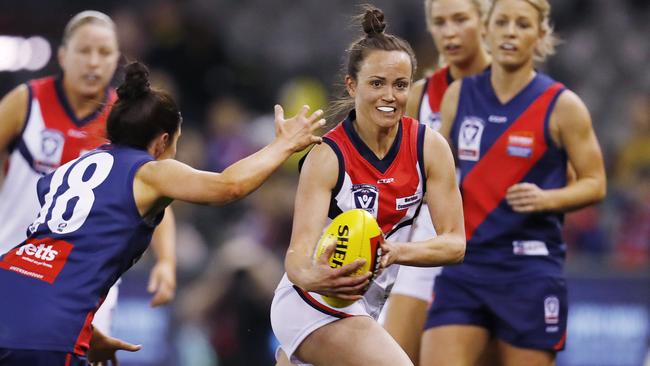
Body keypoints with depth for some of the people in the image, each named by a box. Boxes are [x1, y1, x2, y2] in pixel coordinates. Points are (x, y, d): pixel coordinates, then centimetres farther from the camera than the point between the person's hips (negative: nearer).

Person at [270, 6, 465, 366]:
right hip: (319, 303, -6)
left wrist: (395, 251, -29)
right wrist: (312, 277, -50)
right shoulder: (327, 156, -19)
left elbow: (455, 243, -9)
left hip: (364, 306, 6)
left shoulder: (430, 147, -7)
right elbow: (299, 251, -26)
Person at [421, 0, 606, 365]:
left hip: (531, 270, -3)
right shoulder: (458, 95, 7)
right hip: (464, 268, 3)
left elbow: (595, 183, 0)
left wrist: (546, 199, -17)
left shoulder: (561, 105, -4)